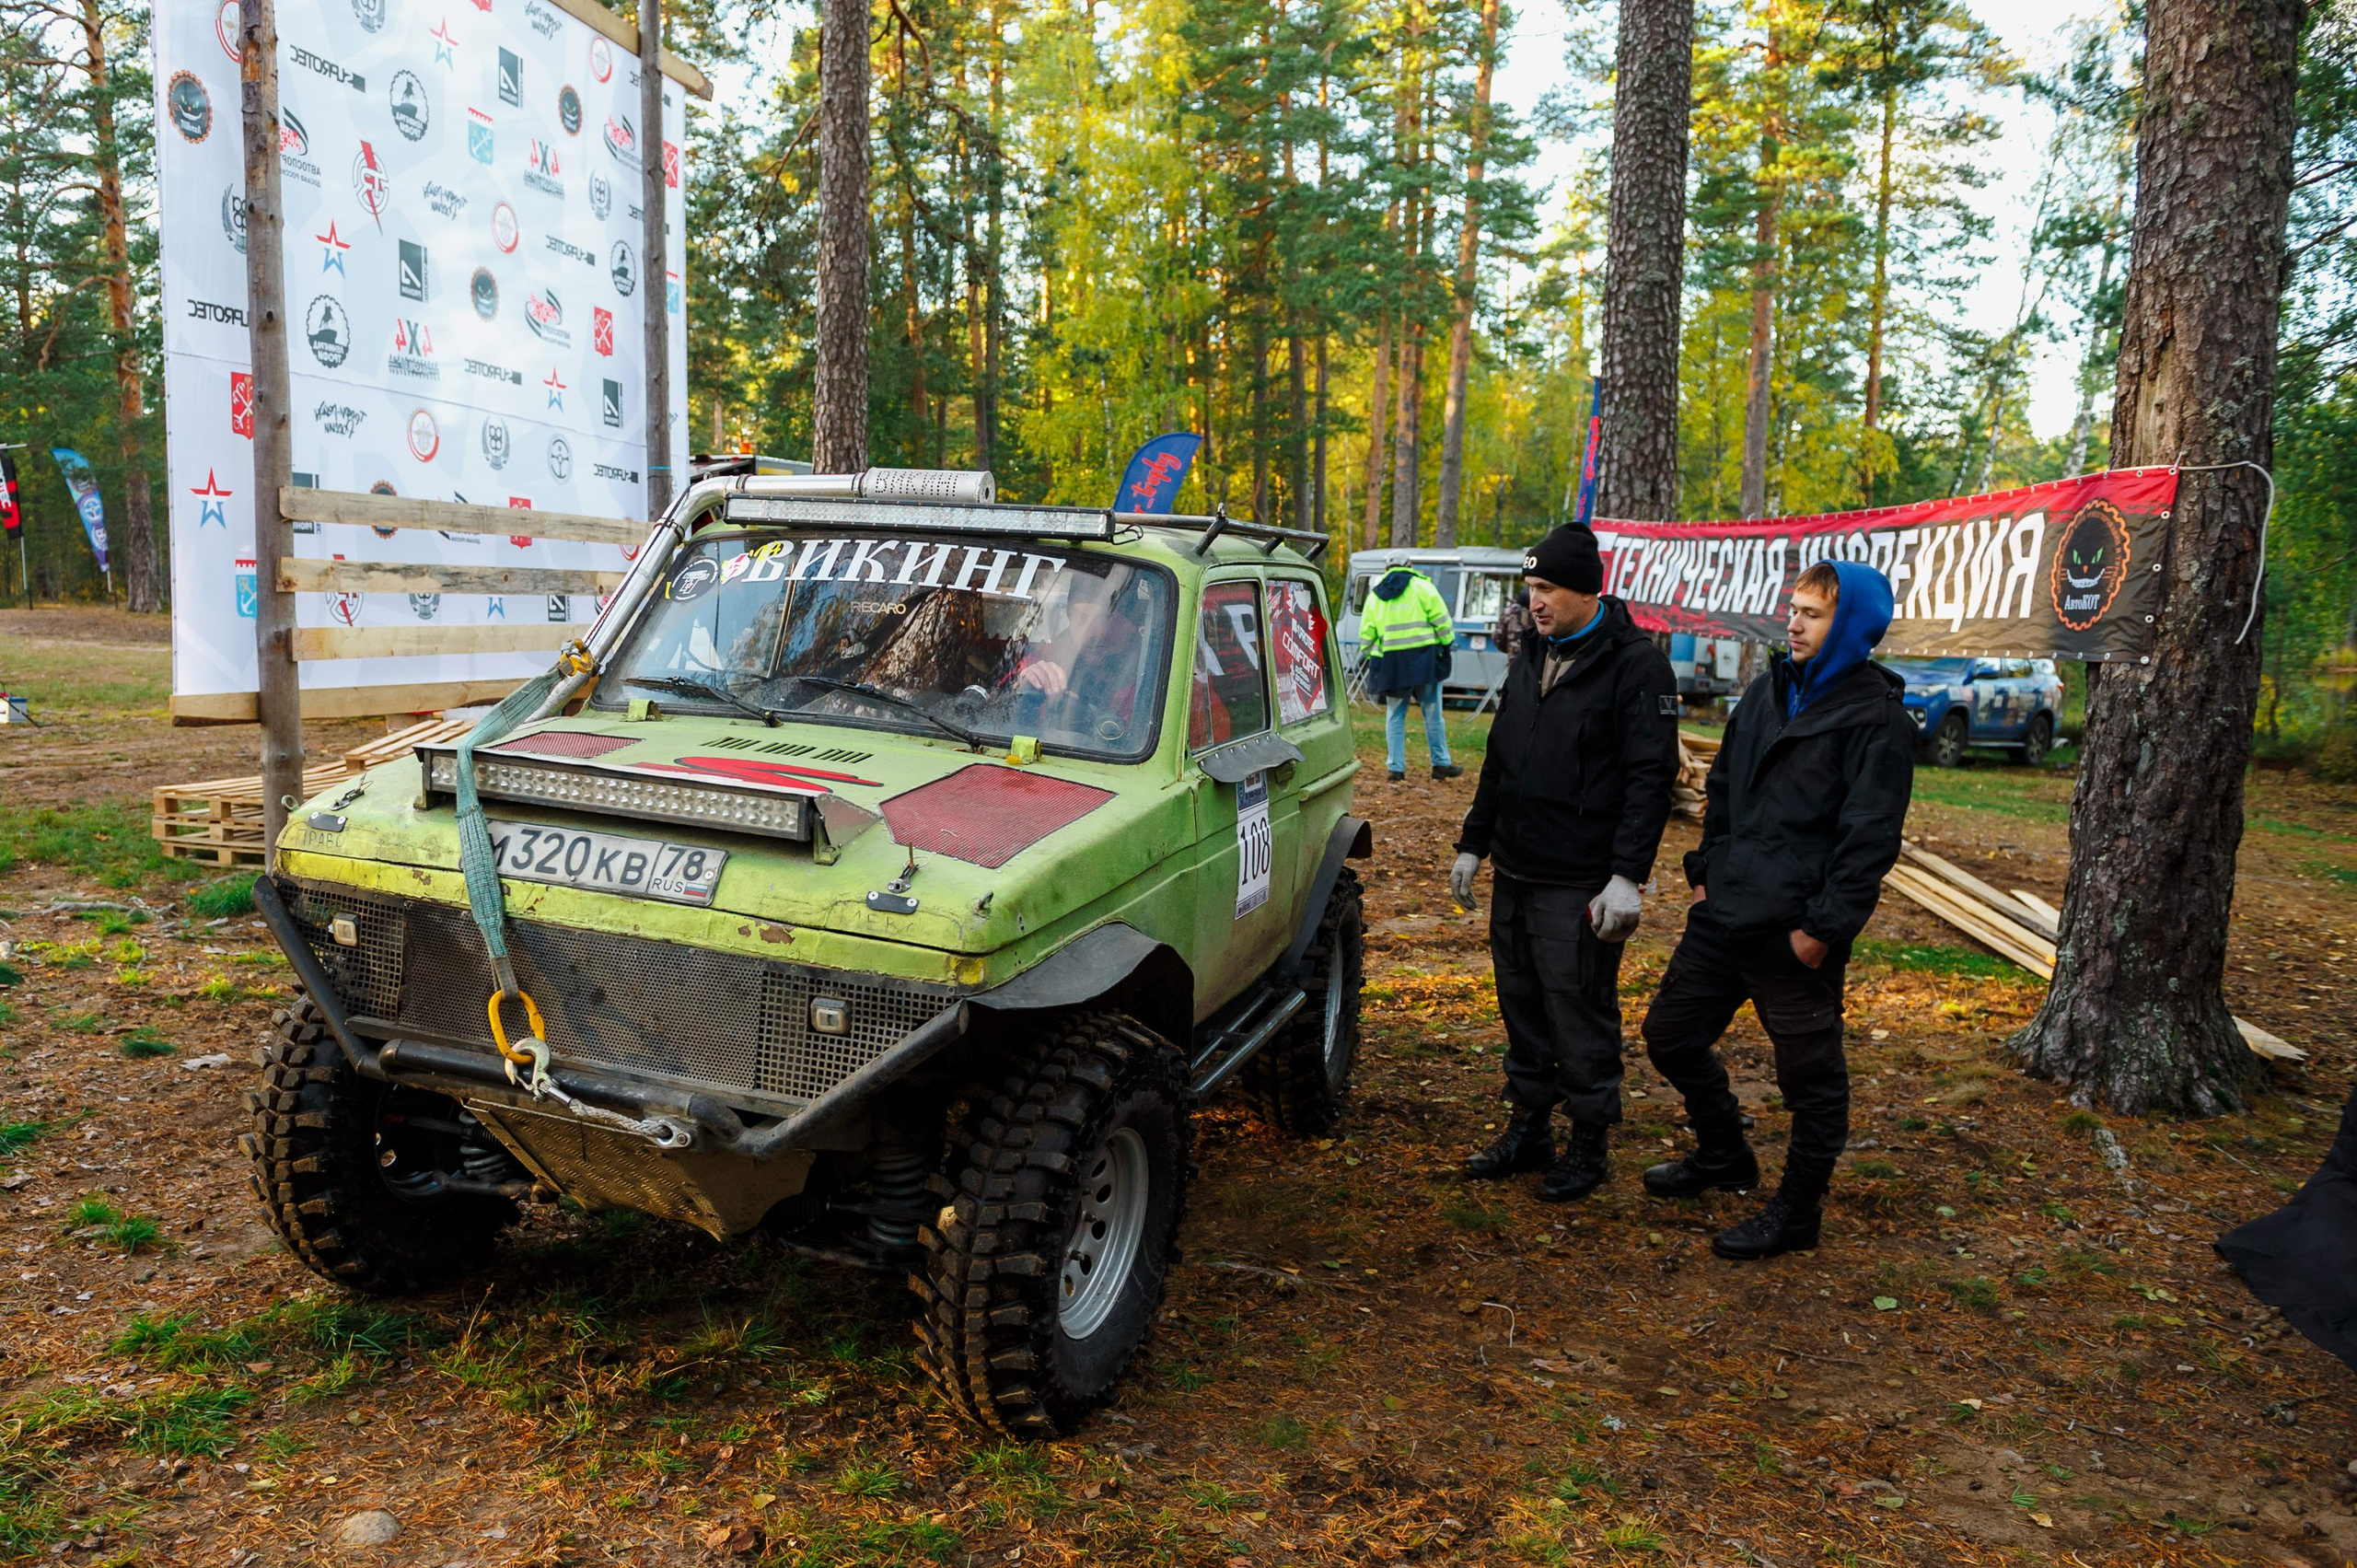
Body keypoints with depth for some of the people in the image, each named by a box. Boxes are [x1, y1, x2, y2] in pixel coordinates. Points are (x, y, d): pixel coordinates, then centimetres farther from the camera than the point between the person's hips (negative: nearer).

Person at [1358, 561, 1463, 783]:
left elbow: (1366, 633, 13)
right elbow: (1441, 618, -4)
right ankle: (1441, 764, 12)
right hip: (1423, 657, -2)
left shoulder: (1374, 596, 13)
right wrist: (1447, 643, 4)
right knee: (1432, 713, 6)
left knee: (1395, 715, 10)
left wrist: (1369, 657, 20)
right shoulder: (1421, 586, 2)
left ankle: (1396, 767, 6)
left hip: (1390, 662, 3)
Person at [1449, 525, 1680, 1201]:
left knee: (1580, 1015, 1)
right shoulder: (1532, 656, 12)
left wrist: (1627, 875, -21)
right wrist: (1472, 843, 18)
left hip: (1581, 886, -7)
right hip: (1514, 873, 7)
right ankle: (1528, 1129, 28)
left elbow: (1650, 778, -15)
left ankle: (1588, 1144, 16)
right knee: (1522, 1005, 15)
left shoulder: (1636, 665, -11)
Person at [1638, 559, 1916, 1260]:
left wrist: (1824, 925, -18)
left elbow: (1869, 835, -16)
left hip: (1795, 932, -8)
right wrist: (1706, 871, 12)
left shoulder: (1876, 716, -11)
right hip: (1724, 914, 8)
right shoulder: (1771, 689, 11)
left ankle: (1798, 1209, 24)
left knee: (1810, 1072, 6)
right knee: (1671, 1033, 17)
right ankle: (1724, 1155, 38)